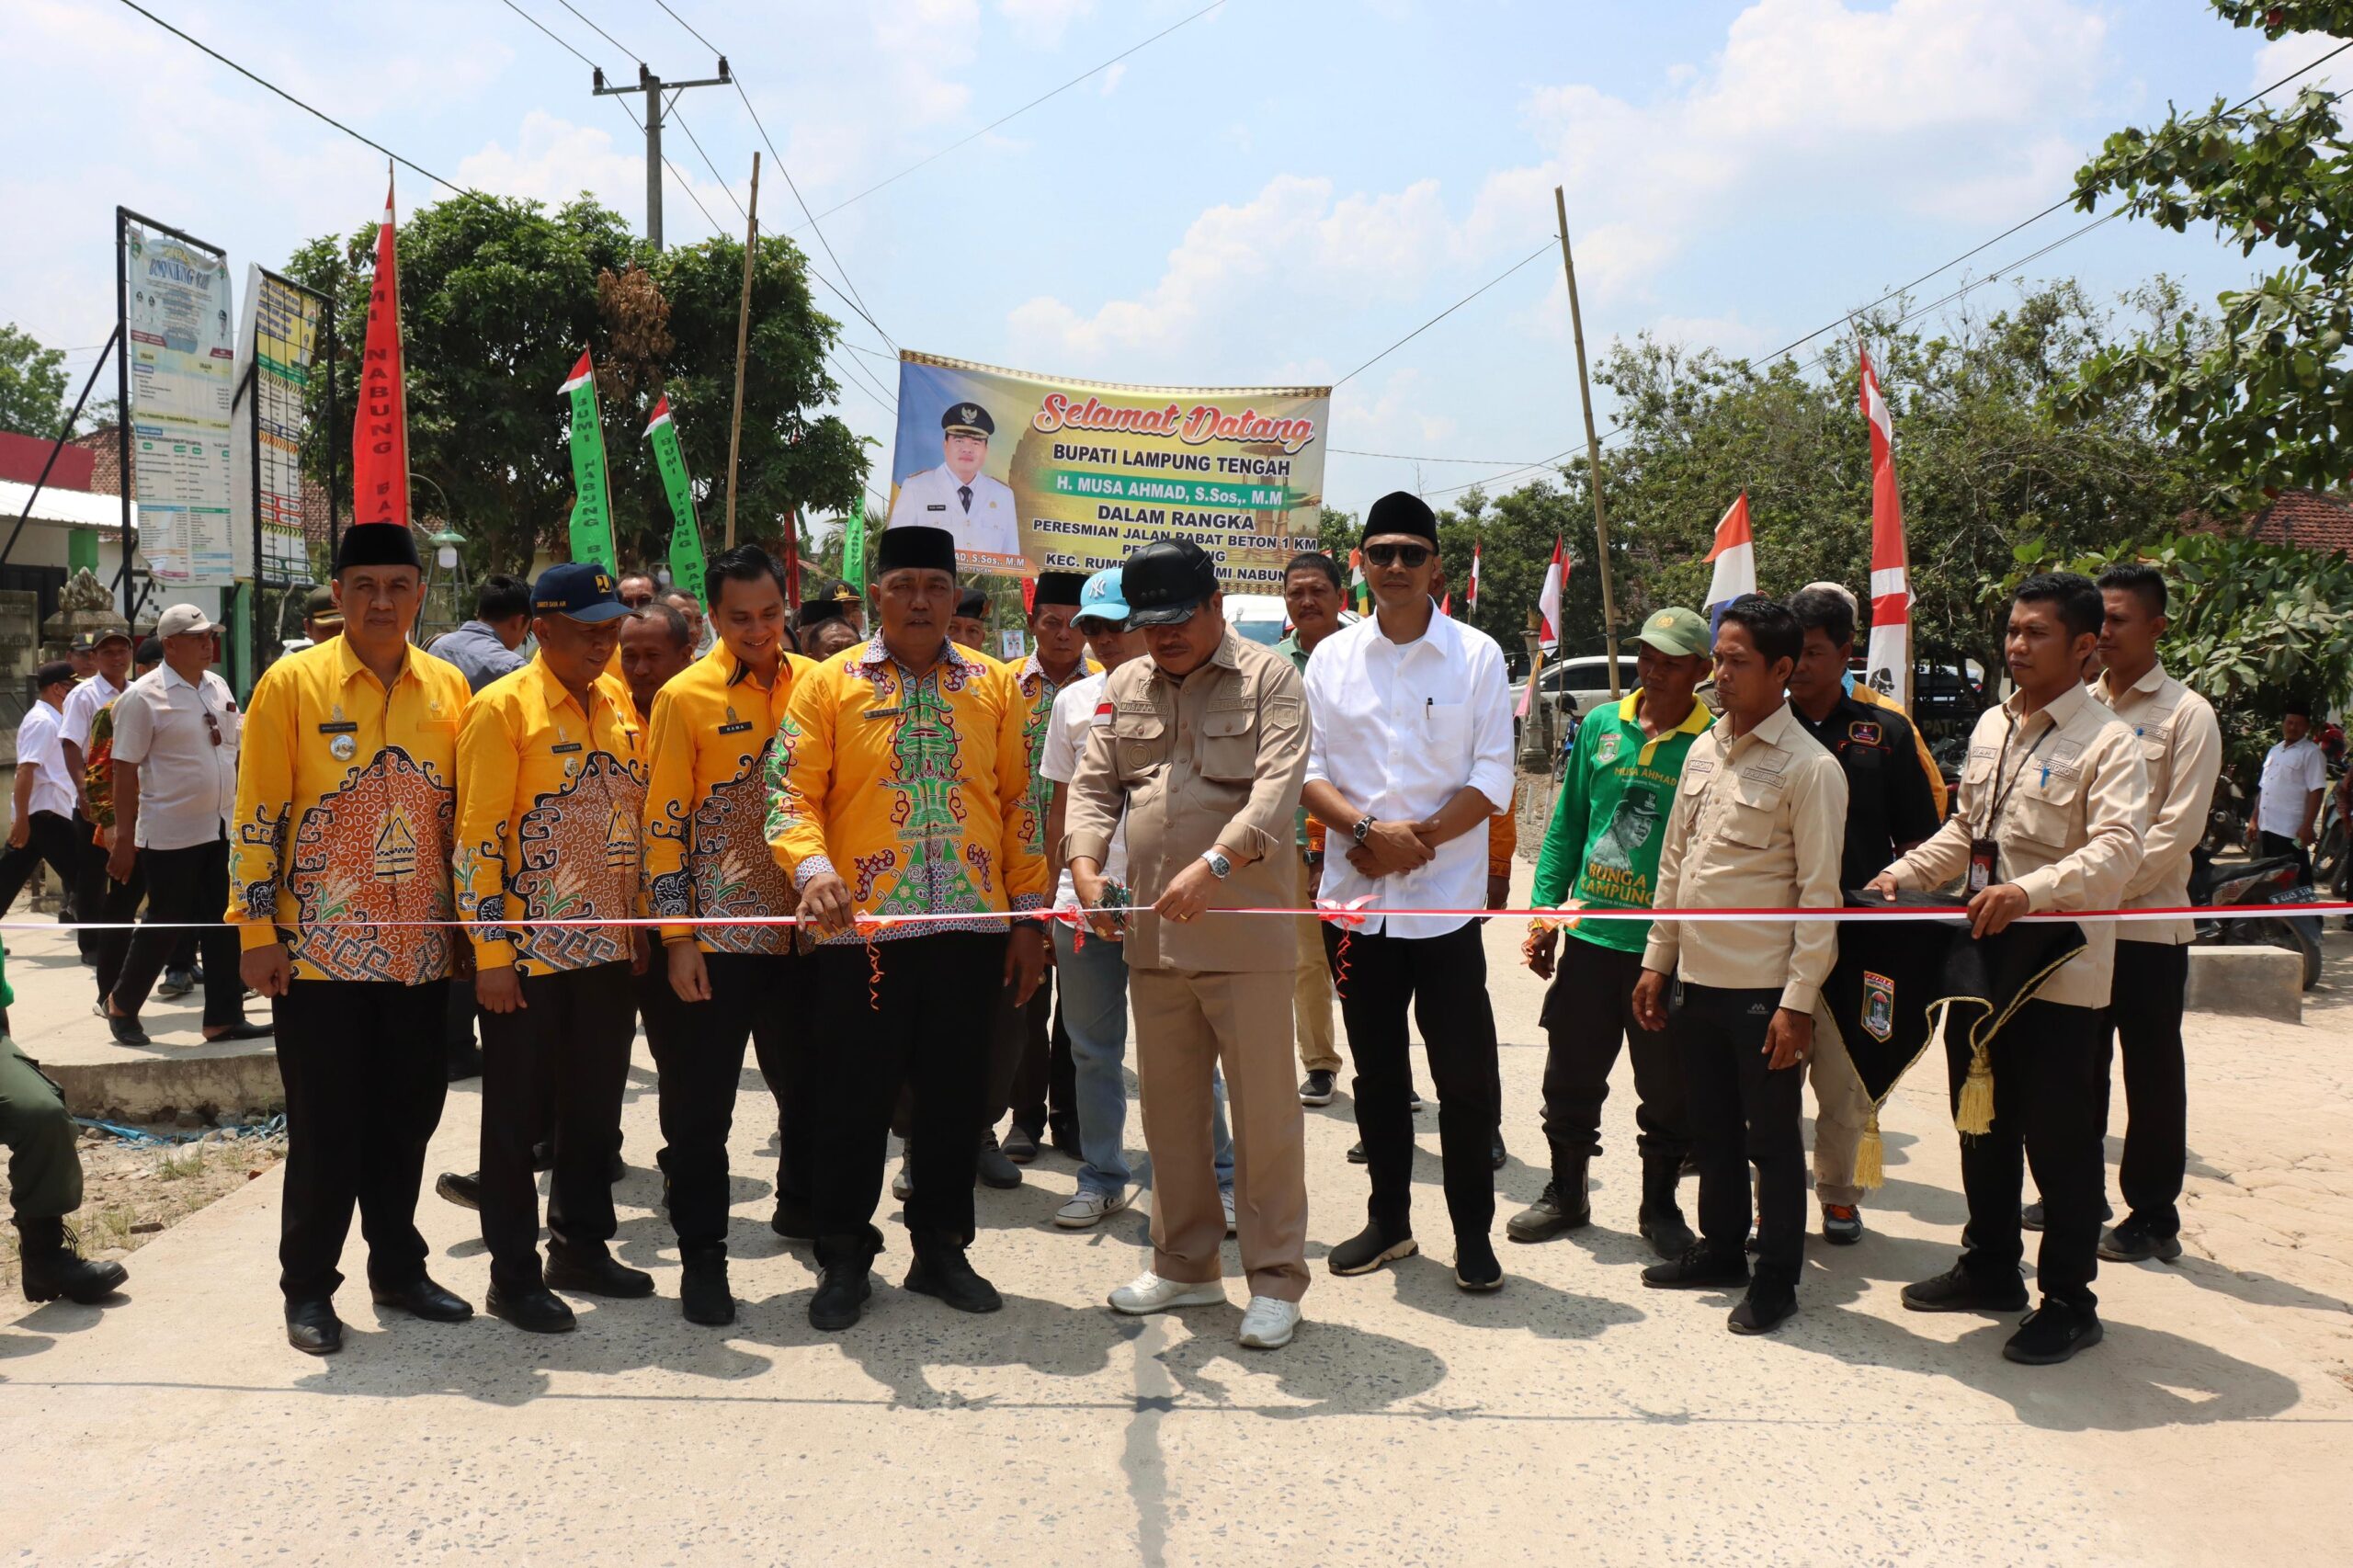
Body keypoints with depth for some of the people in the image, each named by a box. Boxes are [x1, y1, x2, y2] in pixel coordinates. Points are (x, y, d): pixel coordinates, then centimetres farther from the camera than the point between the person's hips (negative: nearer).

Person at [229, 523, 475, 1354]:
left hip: (421, 951, 4)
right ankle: (308, 1288, 17)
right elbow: (257, 815, -5)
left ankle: (398, 1268, 27)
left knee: (407, 1117, 13)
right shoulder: (292, 683, -5)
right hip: (319, 951, -4)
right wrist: (256, 929, -9)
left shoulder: (449, 686, 5)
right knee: (325, 1127, 3)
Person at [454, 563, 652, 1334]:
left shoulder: (619, 703, 10)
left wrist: (642, 929, 12)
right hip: (530, 952, -6)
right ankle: (514, 1272, 15)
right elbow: (477, 837, -12)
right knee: (518, 1115, 5)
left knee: (596, 1108, 14)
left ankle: (582, 1247, 28)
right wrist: (490, 955, -14)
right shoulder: (502, 708, -9)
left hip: (609, 949, 6)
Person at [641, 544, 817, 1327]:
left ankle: (803, 1205, 40)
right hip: (714, 936, -4)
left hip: (801, 930, 4)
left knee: (810, 1083, 17)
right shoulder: (684, 698, -5)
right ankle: (701, 1256, 15)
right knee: (701, 1106, 2)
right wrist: (677, 938, -10)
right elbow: (663, 824, -6)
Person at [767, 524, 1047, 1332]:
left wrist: (1028, 915, 7)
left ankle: (941, 1250, 26)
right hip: (861, 929, -2)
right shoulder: (830, 683, 2)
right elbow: (791, 791, -5)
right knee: (853, 1100, 5)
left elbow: (1017, 803, 11)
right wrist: (812, 865, -24)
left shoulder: (992, 686, 9)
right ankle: (843, 1259, 21)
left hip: (971, 929, 2)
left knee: (955, 1096, 10)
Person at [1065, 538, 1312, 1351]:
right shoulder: (1123, 689, 13)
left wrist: (1213, 866, -29)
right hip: (1152, 934, 6)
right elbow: (1093, 786, 10)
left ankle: (1276, 1278, 12)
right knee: (1169, 1107, 14)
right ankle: (1185, 1262, 28)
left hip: (1246, 936, -5)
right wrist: (1085, 864, -10)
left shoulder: (1269, 679, -3)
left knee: (1264, 1108, 0)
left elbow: (1276, 790, -15)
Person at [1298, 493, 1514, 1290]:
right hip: (1355, 895, 3)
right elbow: (1309, 769, 3)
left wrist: (1417, 839, -15)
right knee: (1376, 1069, 13)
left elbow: (1493, 779, -5)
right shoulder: (1332, 656, 7)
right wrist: (1369, 829, -14)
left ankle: (1473, 1232, 15)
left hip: (1445, 899, -3)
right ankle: (1388, 1219, 27)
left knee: (1465, 1075, 0)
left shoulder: (1476, 655, -1)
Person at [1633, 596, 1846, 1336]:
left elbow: (1819, 894, -14)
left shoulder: (1810, 768, -12)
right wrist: (1657, 961, 13)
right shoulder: (1702, 751, 10)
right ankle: (1721, 1248, 35)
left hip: (1763, 990, -6)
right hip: (1695, 979, 7)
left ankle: (1775, 1279, 21)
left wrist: (1798, 1002, -16)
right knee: (1713, 1128, 19)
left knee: (1772, 1139, 7)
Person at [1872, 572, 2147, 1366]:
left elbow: (2116, 850, -25)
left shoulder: (2107, 742, -12)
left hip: (2061, 974, -7)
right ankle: (1990, 1269, 35)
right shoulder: (1991, 727, 12)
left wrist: (2029, 892, -37)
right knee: (1983, 1127, 18)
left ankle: (2068, 1301, 17)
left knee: (2060, 1143, 2)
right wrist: (1903, 874, 7)